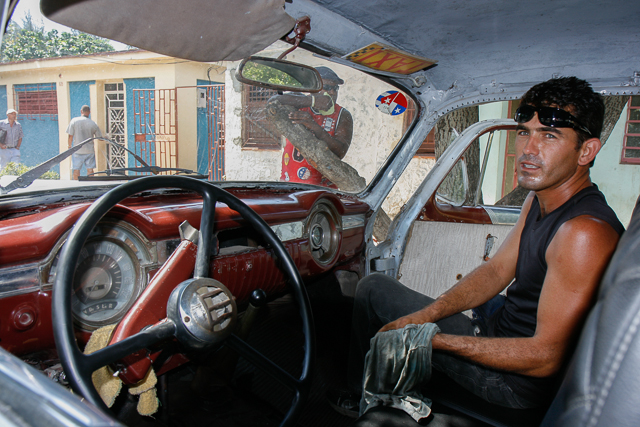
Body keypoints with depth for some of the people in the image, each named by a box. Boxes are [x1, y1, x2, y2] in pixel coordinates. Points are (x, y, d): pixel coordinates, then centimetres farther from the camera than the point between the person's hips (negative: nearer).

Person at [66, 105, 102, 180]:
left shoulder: (74, 121, -5)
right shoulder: (93, 123, -4)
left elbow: (70, 136, -5)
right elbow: (99, 137, 4)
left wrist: (69, 146, 8)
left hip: (77, 150, -1)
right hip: (90, 150, 1)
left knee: (76, 169, 6)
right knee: (90, 169, 6)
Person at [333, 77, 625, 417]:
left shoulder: (585, 233, -30)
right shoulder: (539, 200, 0)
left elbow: (546, 357, -29)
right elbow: (496, 271, 4)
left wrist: (432, 338, -25)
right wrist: (422, 316, -9)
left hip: (519, 382, -9)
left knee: (373, 290, -3)